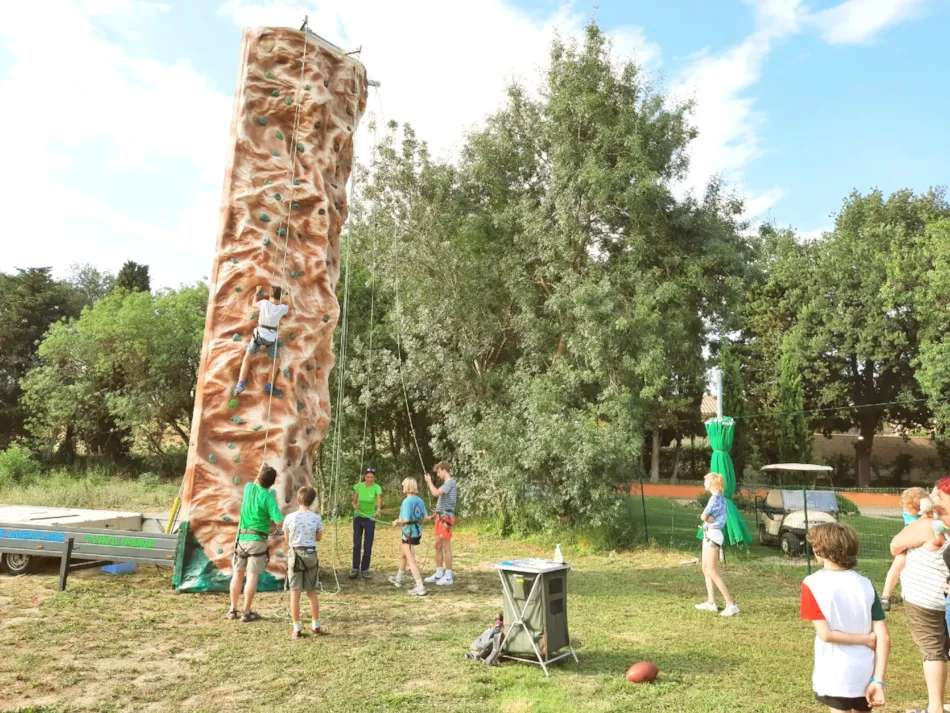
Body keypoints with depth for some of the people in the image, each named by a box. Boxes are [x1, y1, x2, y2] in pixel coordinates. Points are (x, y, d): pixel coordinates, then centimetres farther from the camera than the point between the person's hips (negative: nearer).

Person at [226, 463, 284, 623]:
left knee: (238, 574, 14)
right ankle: (246, 613, 3)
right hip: (257, 540, -5)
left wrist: (261, 471, 35)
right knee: (252, 576, 0)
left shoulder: (249, 488, 0)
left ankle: (232, 610, 23)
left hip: (241, 538, 5)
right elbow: (280, 522, -18)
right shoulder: (268, 497, -14)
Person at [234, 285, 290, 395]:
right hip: (271, 338, 0)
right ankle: (269, 386, 10)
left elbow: (254, 305, 15)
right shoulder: (282, 308, -5)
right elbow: (290, 308, 19)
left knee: (247, 358, 12)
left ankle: (241, 384, 1)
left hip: (259, 335, 0)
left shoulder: (264, 303, -7)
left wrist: (257, 294, 31)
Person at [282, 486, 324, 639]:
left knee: (295, 593, 6)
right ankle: (315, 625, 20)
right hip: (311, 554, 2)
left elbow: (287, 539, 3)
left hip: (295, 555, -2)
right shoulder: (317, 518, -6)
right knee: (312, 592, 14)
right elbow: (319, 538, 6)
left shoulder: (289, 518, -8)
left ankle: (297, 629, 9)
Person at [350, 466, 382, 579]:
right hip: (358, 517, 1)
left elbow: (379, 500, -33)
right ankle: (355, 569, 11)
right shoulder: (358, 486, -9)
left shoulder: (377, 488, -16)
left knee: (368, 546, 1)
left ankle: (365, 569, 14)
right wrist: (355, 505, -24)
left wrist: (378, 509, -55)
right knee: (356, 544, 0)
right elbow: (354, 501, 0)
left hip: (370, 518, -1)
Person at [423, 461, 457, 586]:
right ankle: (439, 573, 22)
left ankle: (448, 577, 2)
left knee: (446, 547, -4)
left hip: (445, 518, -10)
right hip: (441, 518, 10)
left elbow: (435, 493, -25)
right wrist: (435, 514, 19)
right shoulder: (446, 483, 16)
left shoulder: (450, 482, -13)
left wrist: (429, 481, -10)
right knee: (438, 546, 13)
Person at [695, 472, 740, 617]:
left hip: (712, 535, -10)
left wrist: (711, 520, 1)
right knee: (706, 569, 14)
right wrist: (714, 520, -12)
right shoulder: (720, 497, 11)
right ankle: (711, 602, 18)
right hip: (709, 534, 10)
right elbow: (705, 517, 7)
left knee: (712, 572, -7)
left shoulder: (715, 498, -18)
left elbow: (703, 516, -16)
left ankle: (731, 604, -6)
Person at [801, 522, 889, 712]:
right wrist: (878, 680, -6)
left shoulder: (812, 583, -13)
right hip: (866, 675, 4)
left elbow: (825, 634, -18)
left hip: (835, 677, -4)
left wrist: (865, 639, -8)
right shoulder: (866, 584, -1)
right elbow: (884, 636, -5)